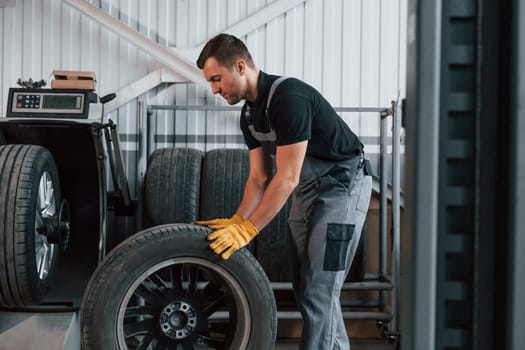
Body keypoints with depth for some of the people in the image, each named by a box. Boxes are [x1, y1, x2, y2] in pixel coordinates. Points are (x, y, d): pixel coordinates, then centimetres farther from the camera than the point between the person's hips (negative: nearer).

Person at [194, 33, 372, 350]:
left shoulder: (288, 97, -25)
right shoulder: (249, 113, 4)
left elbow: (287, 177, -26)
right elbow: (259, 177, 8)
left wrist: (247, 230, -24)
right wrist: (236, 221, -5)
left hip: (342, 186, -9)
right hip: (307, 190, 9)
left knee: (318, 289, -9)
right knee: (306, 286, 12)